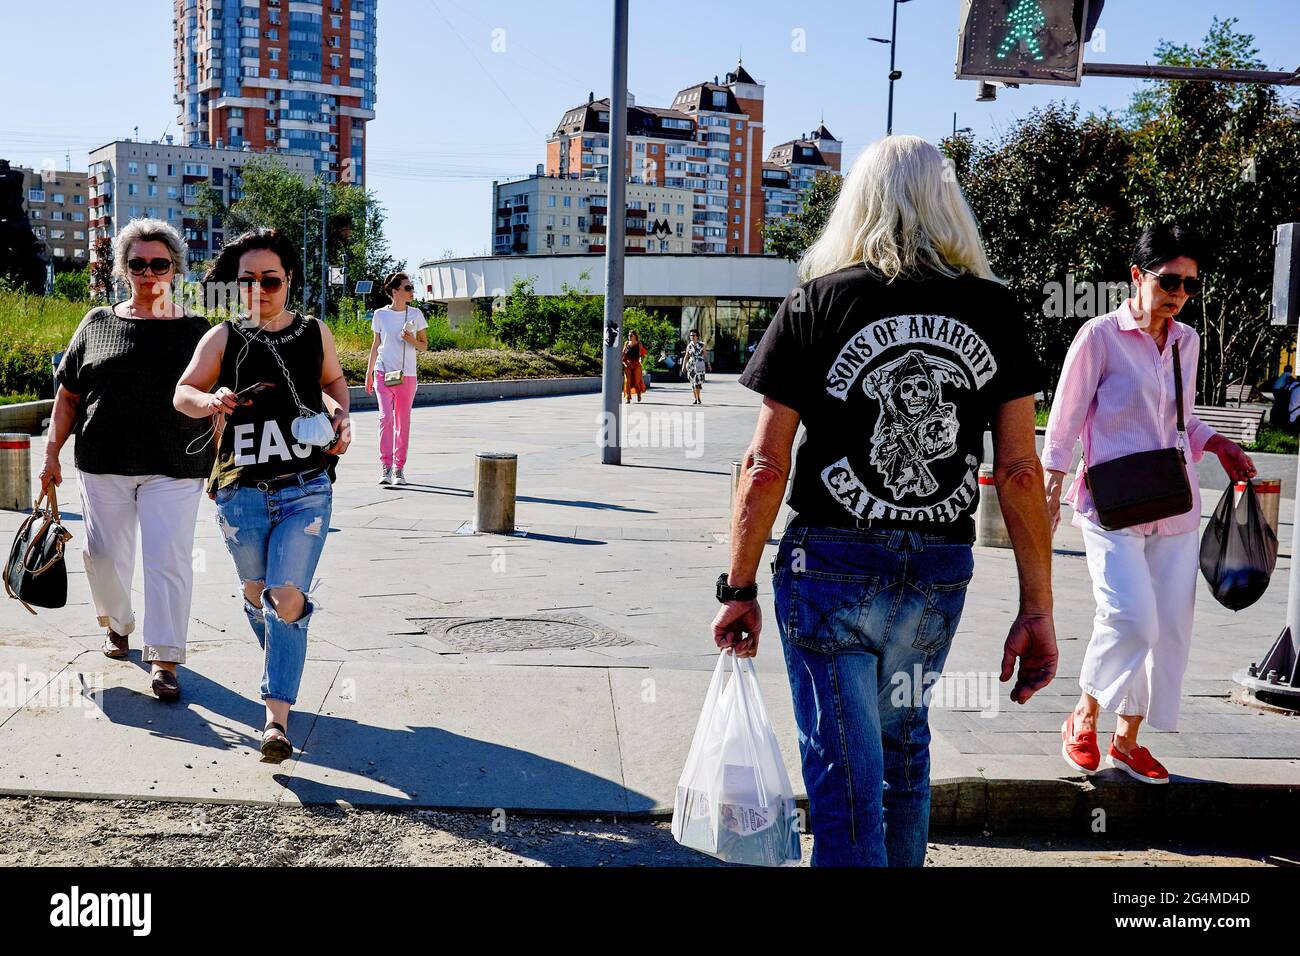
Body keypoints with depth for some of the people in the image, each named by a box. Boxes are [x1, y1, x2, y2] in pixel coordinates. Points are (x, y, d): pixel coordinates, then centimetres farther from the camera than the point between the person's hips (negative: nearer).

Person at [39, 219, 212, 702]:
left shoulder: (195, 331, 4)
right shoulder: (97, 324, 8)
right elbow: (68, 395, 11)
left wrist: (220, 464, -4)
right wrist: (52, 454, 7)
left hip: (174, 467, -2)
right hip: (103, 463, 2)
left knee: (169, 558, -6)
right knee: (104, 553, 10)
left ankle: (164, 660, -1)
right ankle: (117, 624, 38)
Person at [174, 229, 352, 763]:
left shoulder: (315, 333, 3)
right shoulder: (223, 338, 0)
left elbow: (333, 381, 21)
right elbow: (182, 393, 2)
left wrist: (341, 416, 0)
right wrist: (209, 403, -20)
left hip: (305, 491, -1)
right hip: (241, 492, 1)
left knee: (287, 599, -12)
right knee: (256, 593, 17)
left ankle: (277, 717, -9)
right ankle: (283, 670, 45)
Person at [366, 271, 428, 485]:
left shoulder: (415, 315, 5)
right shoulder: (380, 314, 4)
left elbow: (424, 346, 9)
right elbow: (376, 345, 13)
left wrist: (411, 340, -12)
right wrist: (369, 373, 12)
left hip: (406, 375, 1)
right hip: (384, 373, -1)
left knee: (403, 421, 4)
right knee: (385, 417, -13)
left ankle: (399, 468, 13)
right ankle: (386, 466, -10)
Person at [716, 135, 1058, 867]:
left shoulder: (815, 305, -5)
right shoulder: (994, 310, 1)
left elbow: (766, 466, -8)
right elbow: (1020, 468, -1)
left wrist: (739, 589, 1)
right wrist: (1039, 608, 3)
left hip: (832, 566, -3)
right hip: (940, 572, 3)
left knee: (847, 777, 5)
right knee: (903, 748, 25)